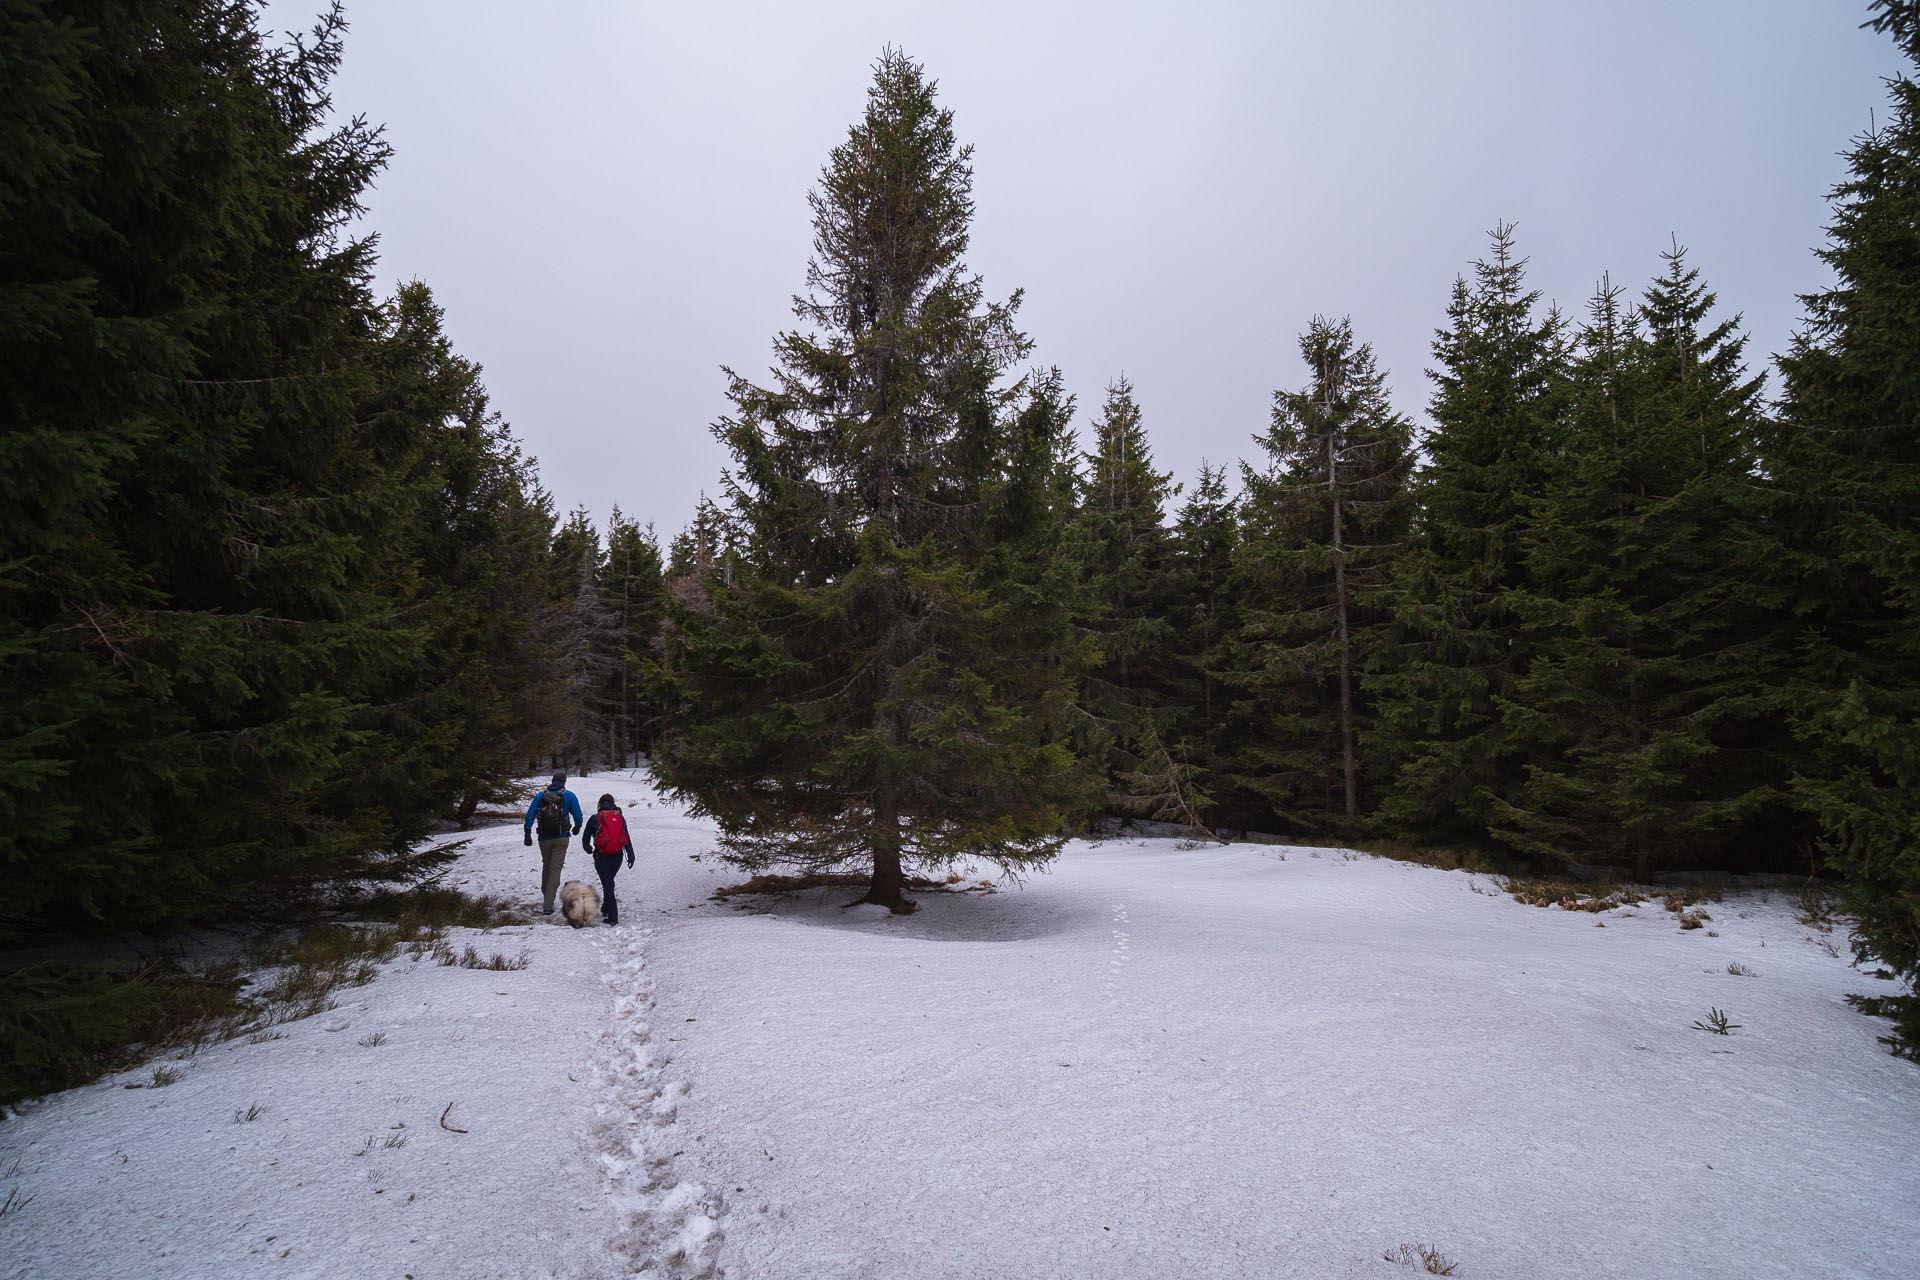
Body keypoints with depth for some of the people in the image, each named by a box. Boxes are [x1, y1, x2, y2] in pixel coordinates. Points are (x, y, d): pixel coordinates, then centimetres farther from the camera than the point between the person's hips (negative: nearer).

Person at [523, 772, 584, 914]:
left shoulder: (541, 795, 6)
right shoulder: (569, 796, 0)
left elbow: (530, 814, -1)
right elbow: (577, 815, 1)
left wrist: (528, 833, -2)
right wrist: (577, 827, 20)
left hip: (544, 838, 3)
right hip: (561, 838, -3)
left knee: (546, 866, 22)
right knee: (555, 869, -2)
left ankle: (545, 896, 34)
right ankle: (548, 905, -9)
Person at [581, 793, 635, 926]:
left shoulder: (594, 818, 0)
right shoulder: (620, 817, 6)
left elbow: (586, 838, 9)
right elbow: (627, 837, 1)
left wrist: (587, 848, 31)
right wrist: (631, 856, 2)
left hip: (601, 857, -3)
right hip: (617, 856, 3)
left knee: (607, 885, 0)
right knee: (609, 882, 23)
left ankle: (613, 917, -5)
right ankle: (606, 909, 34)